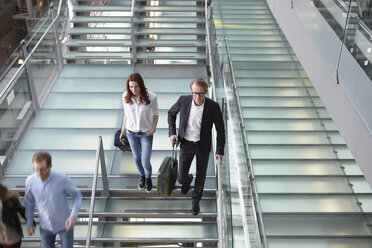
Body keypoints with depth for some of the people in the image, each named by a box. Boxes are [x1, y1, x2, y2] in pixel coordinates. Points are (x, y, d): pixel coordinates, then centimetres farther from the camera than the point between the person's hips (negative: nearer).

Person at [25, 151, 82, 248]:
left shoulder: (62, 179, -30)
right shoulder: (30, 180, -21)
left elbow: (77, 196, -14)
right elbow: (29, 201, -1)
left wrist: (73, 216, -30)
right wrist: (29, 224, 5)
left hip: (65, 224, -2)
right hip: (45, 226, 2)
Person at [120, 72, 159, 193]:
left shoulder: (151, 97, -20)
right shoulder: (126, 96, -12)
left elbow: (155, 112, -3)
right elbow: (126, 114, 2)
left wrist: (154, 128, -12)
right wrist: (123, 130, 7)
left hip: (146, 133, -2)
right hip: (131, 133, 3)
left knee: (145, 162, 0)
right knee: (136, 156, 21)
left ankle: (148, 178, 34)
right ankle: (142, 176, 49)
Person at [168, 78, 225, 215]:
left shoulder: (213, 106, -21)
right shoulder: (183, 100, -18)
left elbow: (220, 129, -9)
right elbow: (171, 113, 3)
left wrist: (220, 151, -7)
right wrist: (172, 133, -7)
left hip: (203, 145, -1)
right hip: (186, 144, 1)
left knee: (201, 176, 14)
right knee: (181, 178, 7)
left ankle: (196, 200, 43)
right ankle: (187, 179, 47)